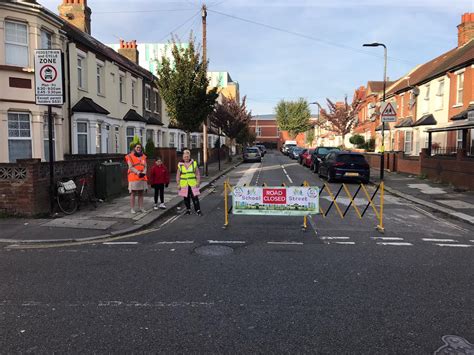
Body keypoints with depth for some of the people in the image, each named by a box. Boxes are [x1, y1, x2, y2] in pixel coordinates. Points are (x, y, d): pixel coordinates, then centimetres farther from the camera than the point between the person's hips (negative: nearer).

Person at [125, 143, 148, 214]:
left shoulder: (143, 157, 12)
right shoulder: (130, 156, -3)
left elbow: (145, 166, 8)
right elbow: (130, 167, -10)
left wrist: (144, 172, -13)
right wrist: (137, 172, -22)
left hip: (142, 178, 5)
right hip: (133, 178, -5)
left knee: (141, 193, 9)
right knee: (133, 193, -1)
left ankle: (141, 208, 15)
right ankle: (132, 209, 3)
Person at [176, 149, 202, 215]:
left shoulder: (194, 163, 2)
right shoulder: (180, 165, 3)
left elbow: (197, 174, 5)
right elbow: (178, 175, 7)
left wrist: (198, 182, -3)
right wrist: (178, 184, 2)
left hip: (193, 184, -1)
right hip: (184, 185, 1)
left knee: (195, 198, -4)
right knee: (186, 198, 9)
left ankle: (198, 210, 1)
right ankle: (188, 209, 23)